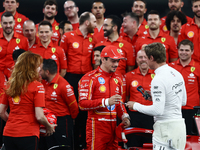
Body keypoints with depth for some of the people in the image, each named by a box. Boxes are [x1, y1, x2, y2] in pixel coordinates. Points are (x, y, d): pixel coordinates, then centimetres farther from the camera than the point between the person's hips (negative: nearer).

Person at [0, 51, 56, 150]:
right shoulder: (37, 86, -8)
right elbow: (39, 116, -12)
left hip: (8, 134, 5)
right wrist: (49, 127, 6)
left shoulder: (10, 85, 7)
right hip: (27, 135, -5)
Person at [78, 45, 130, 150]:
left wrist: (124, 116, 8)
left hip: (113, 126, 7)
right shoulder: (90, 78, -6)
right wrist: (106, 102, -21)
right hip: (97, 125, -7)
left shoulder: (117, 79, 19)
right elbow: (83, 104, -14)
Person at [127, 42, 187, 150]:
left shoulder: (159, 80, -18)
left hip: (165, 128, -9)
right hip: (180, 125, 9)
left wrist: (135, 106, -9)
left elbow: (158, 110, -22)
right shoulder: (177, 74, 10)